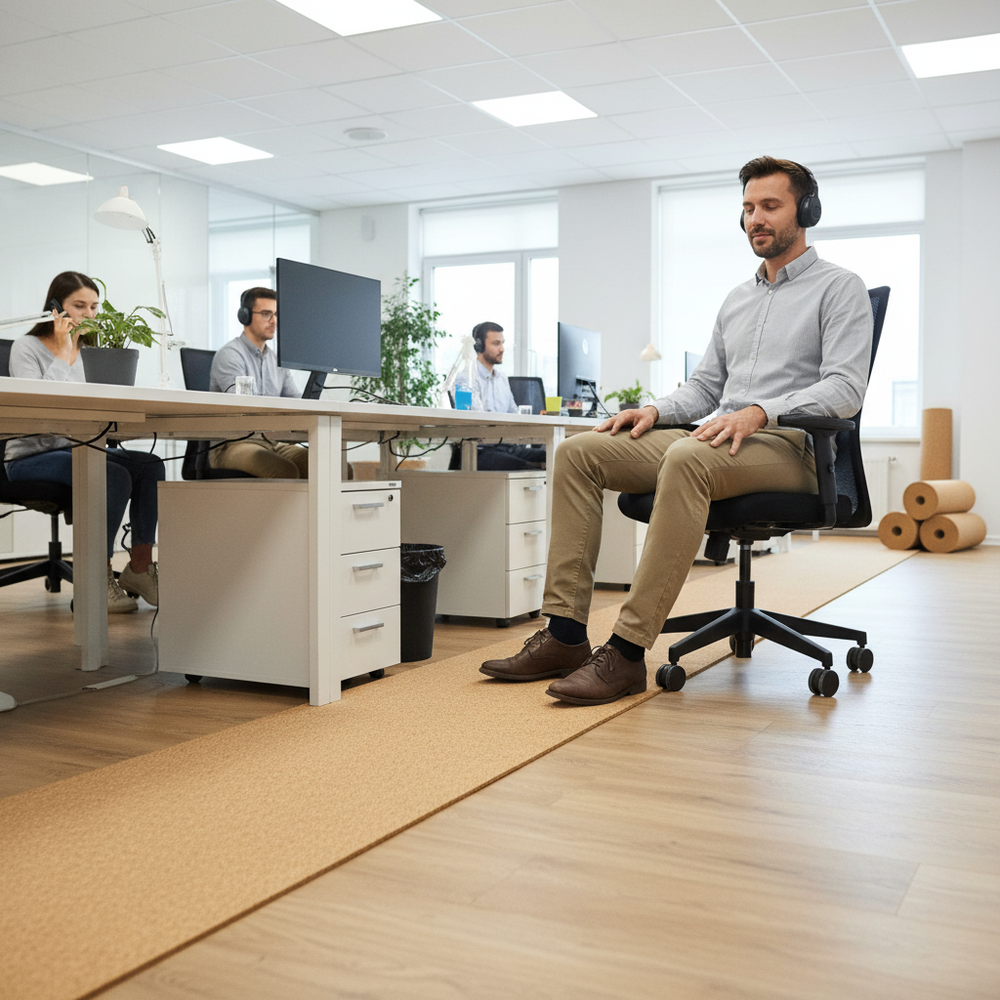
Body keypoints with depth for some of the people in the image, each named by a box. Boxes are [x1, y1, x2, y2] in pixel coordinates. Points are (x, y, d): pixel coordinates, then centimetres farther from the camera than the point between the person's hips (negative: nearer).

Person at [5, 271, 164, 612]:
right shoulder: (27, 347, -3)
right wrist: (63, 353, -17)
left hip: (78, 448, 6)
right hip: (32, 455, -6)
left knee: (150, 465, -20)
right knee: (115, 475, -32)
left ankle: (140, 567, -16)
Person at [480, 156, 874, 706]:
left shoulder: (839, 288, 4)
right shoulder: (737, 299, 27)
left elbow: (845, 387, -10)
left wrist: (759, 412, -25)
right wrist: (656, 410, 4)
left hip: (787, 445, -7)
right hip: (718, 437, 7)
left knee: (687, 458, -41)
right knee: (578, 451, -11)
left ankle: (628, 650, -38)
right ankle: (565, 634, -18)